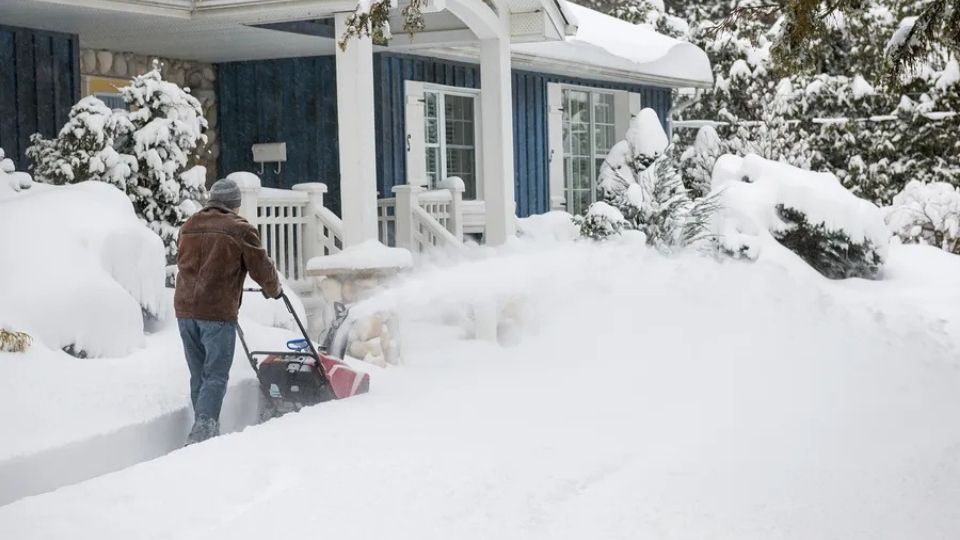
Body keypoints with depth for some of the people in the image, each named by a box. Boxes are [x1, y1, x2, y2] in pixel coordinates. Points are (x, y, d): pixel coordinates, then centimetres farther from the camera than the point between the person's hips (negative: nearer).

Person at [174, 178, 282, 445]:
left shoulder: (188, 227, 15)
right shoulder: (240, 229, -4)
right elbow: (261, 267, 0)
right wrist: (273, 290, 20)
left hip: (185, 309, 6)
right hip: (218, 313, -6)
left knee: (198, 375, 13)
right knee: (216, 376, -4)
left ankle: (207, 432, 17)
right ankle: (202, 429, -18)